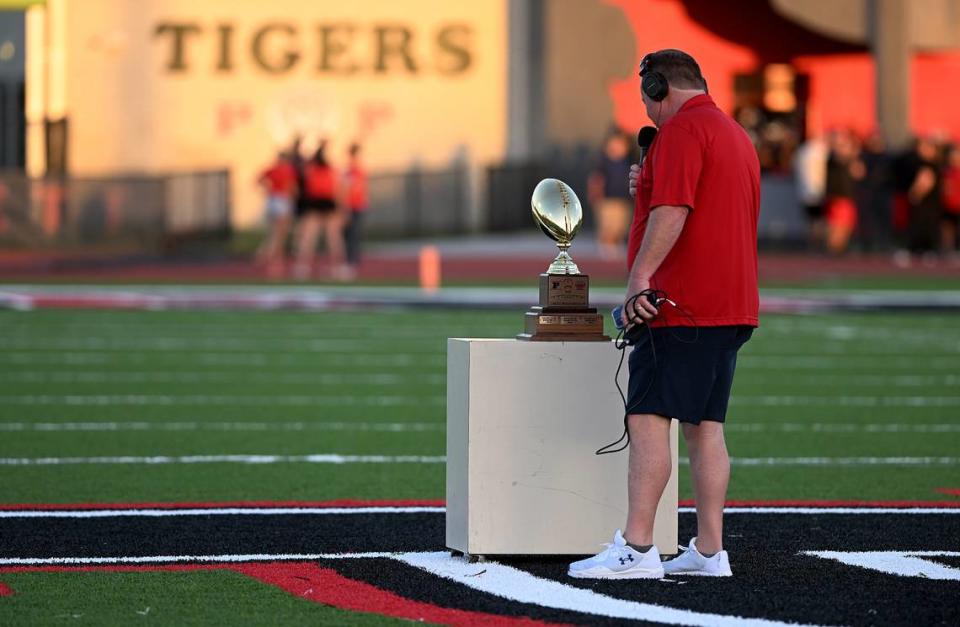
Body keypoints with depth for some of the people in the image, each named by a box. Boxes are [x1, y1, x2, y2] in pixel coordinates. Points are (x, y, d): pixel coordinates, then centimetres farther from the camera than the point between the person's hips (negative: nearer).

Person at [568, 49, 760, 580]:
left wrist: (640, 278, -26)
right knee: (704, 427, 9)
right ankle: (709, 551, 7)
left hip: (683, 306, -10)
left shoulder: (682, 129, -9)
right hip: (732, 306, 10)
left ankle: (636, 549, -17)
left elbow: (671, 211, -22)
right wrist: (649, 186, 27)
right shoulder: (736, 135, 22)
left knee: (647, 419, -11)